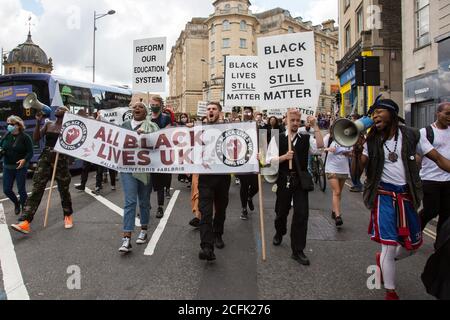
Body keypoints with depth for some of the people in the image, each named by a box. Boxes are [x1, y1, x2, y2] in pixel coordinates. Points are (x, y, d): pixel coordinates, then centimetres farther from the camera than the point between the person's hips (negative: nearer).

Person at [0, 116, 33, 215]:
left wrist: (25, 160, -27)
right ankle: (16, 203, 37)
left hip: (20, 167, -5)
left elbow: (30, 152, -10)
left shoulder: (25, 137, -8)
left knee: (21, 190, 0)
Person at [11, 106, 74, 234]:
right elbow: (36, 139, 4)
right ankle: (25, 221, -10)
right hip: (45, 159, 3)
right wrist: (38, 122, -4)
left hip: (61, 160, -3)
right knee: (37, 189, -5)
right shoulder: (48, 124, 12)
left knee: (64, 190, 7)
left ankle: (68, 216, 27)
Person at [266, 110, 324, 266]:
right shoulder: (277, 138, -1)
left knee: (301, 214, -4)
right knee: (281, 211, 17)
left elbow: (320, 145, -16)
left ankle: (298, 250, 8)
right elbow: (270, 161, -7)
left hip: (301, 181, 1)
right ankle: (279, 233, 49)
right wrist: (285, 156, -22)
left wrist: (315, 126, -17)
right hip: (284, 180, 0)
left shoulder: (306, 138, 4)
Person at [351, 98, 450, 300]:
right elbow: (357, 172, -6)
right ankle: (390, 293, 15)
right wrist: (357, 150, -21)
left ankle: (383, 259, 43)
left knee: (413, 244, 13)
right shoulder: (372, 141, -2)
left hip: (407, 196, 2)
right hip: (384, 196, -2)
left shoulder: (411, 136, -2)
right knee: (389, 246, -4)